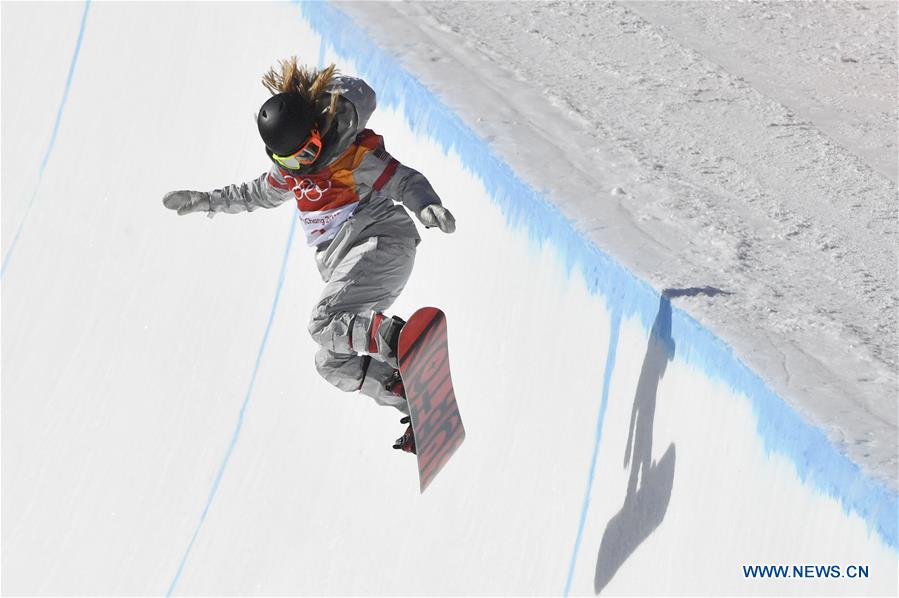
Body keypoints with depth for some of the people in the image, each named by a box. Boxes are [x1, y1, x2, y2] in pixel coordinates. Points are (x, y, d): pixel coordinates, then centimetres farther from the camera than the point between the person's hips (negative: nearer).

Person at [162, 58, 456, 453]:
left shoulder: (354, 157, -13)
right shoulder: (288, 167, 9)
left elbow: (404, 181, -14)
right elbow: (259, 194, 28)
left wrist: (426, 206, -34)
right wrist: (204, 201, 28)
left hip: (378, 243, -9)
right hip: (342, 264, 9)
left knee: (326, 323, -28)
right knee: (333, 362, 4)